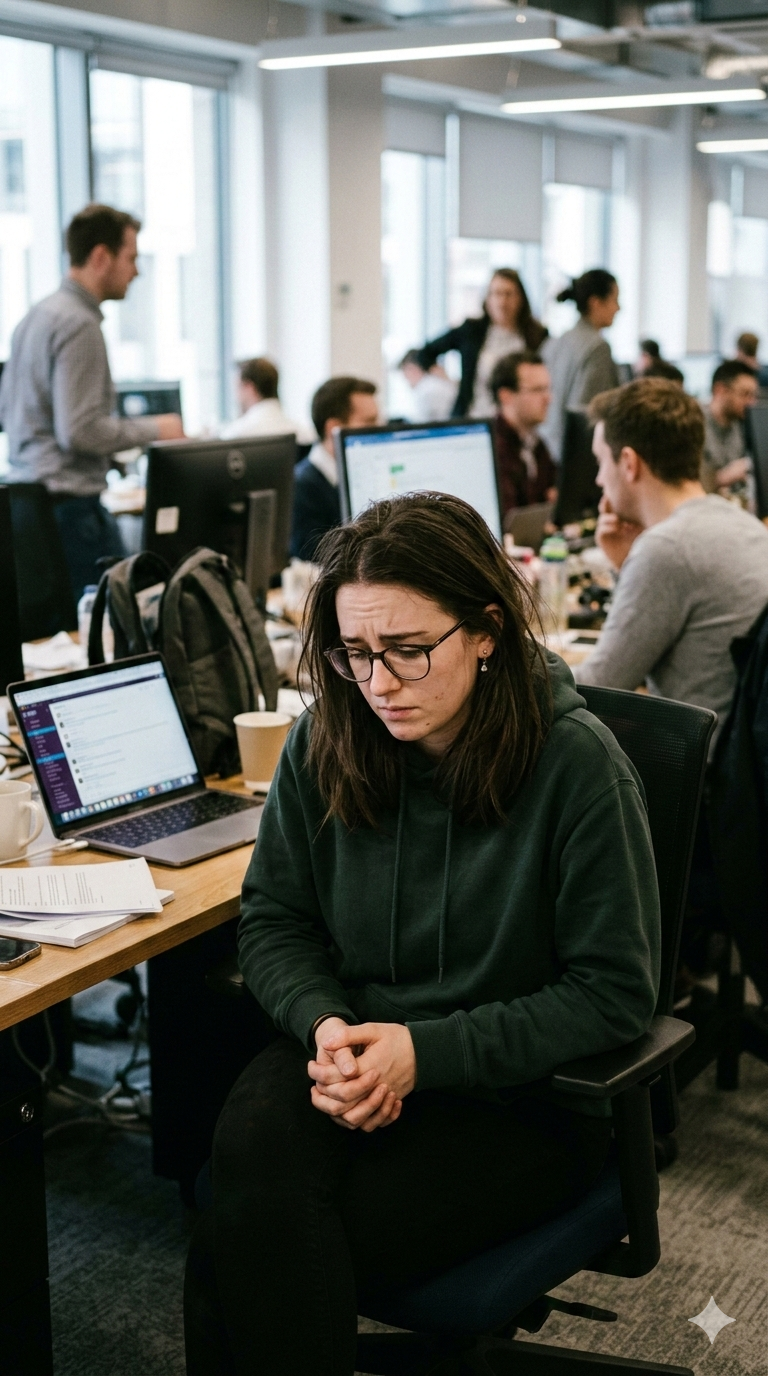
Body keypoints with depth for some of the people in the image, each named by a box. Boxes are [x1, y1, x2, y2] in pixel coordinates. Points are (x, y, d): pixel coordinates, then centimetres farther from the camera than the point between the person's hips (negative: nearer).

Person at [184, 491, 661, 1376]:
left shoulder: (575, 762, -16)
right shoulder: (324, 744, -3)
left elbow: (615, 995, -12)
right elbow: (273, 920, 8)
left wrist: (426, 1052, -20)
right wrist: (326, 1025, -14)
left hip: (519, 1094, -4)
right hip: (351, 1047, 4)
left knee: (235, 1258, -23)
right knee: (252, 1150, -31)